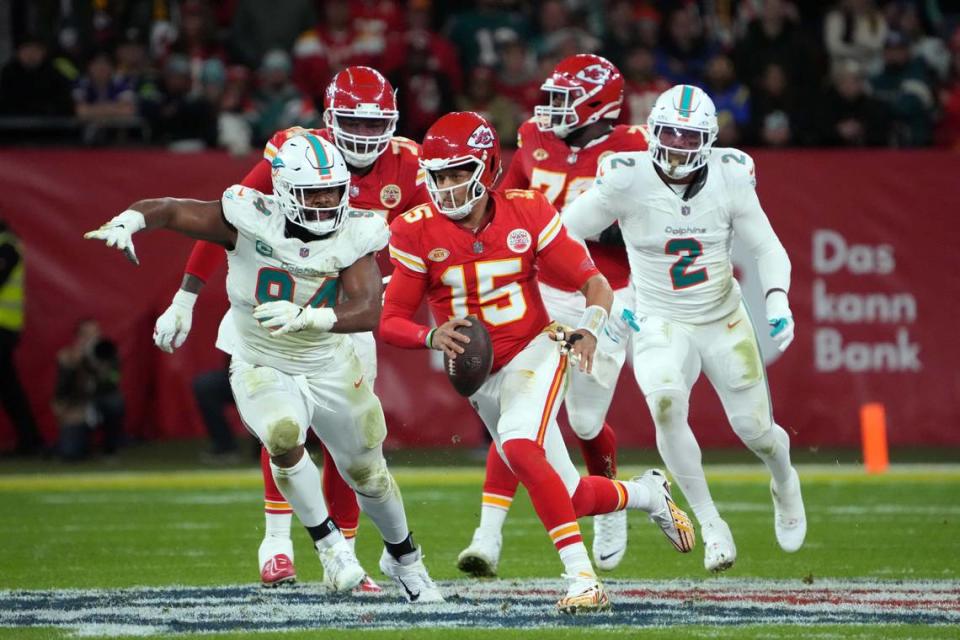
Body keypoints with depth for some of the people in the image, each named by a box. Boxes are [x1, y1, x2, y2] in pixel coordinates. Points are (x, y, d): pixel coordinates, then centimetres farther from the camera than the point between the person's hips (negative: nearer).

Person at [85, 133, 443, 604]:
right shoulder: (252, 221, -23)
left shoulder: (355, 237, -18)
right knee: (284, 437, -33)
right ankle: (328, 542, -9)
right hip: (261, 368, -2)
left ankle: (404, 559, 45)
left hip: (331, 368, 2)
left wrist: (306, 317, -50)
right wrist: (129, 220, -49)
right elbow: (167, 211, -26)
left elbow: (368, 312, -32)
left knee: (368, 476, 15)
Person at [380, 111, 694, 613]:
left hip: (534, 352, -3)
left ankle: (582, 578, -30)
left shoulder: (526, 214, -10)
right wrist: (432, 337, -27)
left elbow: (595, 284, -6)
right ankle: (647, 493, 38)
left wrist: (588, 328, -27)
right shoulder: (417, 233, -8)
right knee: (572, 497, 5)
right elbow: (391, 322, -6)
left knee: (519, 445, -33)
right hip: (480, 377, 3)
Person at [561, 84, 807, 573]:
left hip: (724, 321, 2)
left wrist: (777, 302, -18)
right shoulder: (627, 180, -16)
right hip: (661, 325, -2)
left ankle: (784, 482, 44)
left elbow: (766, 247, -1)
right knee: (666, 405, -31)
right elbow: (564, 236, -9)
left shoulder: (729, 178, -10)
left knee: (755, 430, 4)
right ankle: (710, 524, -16)